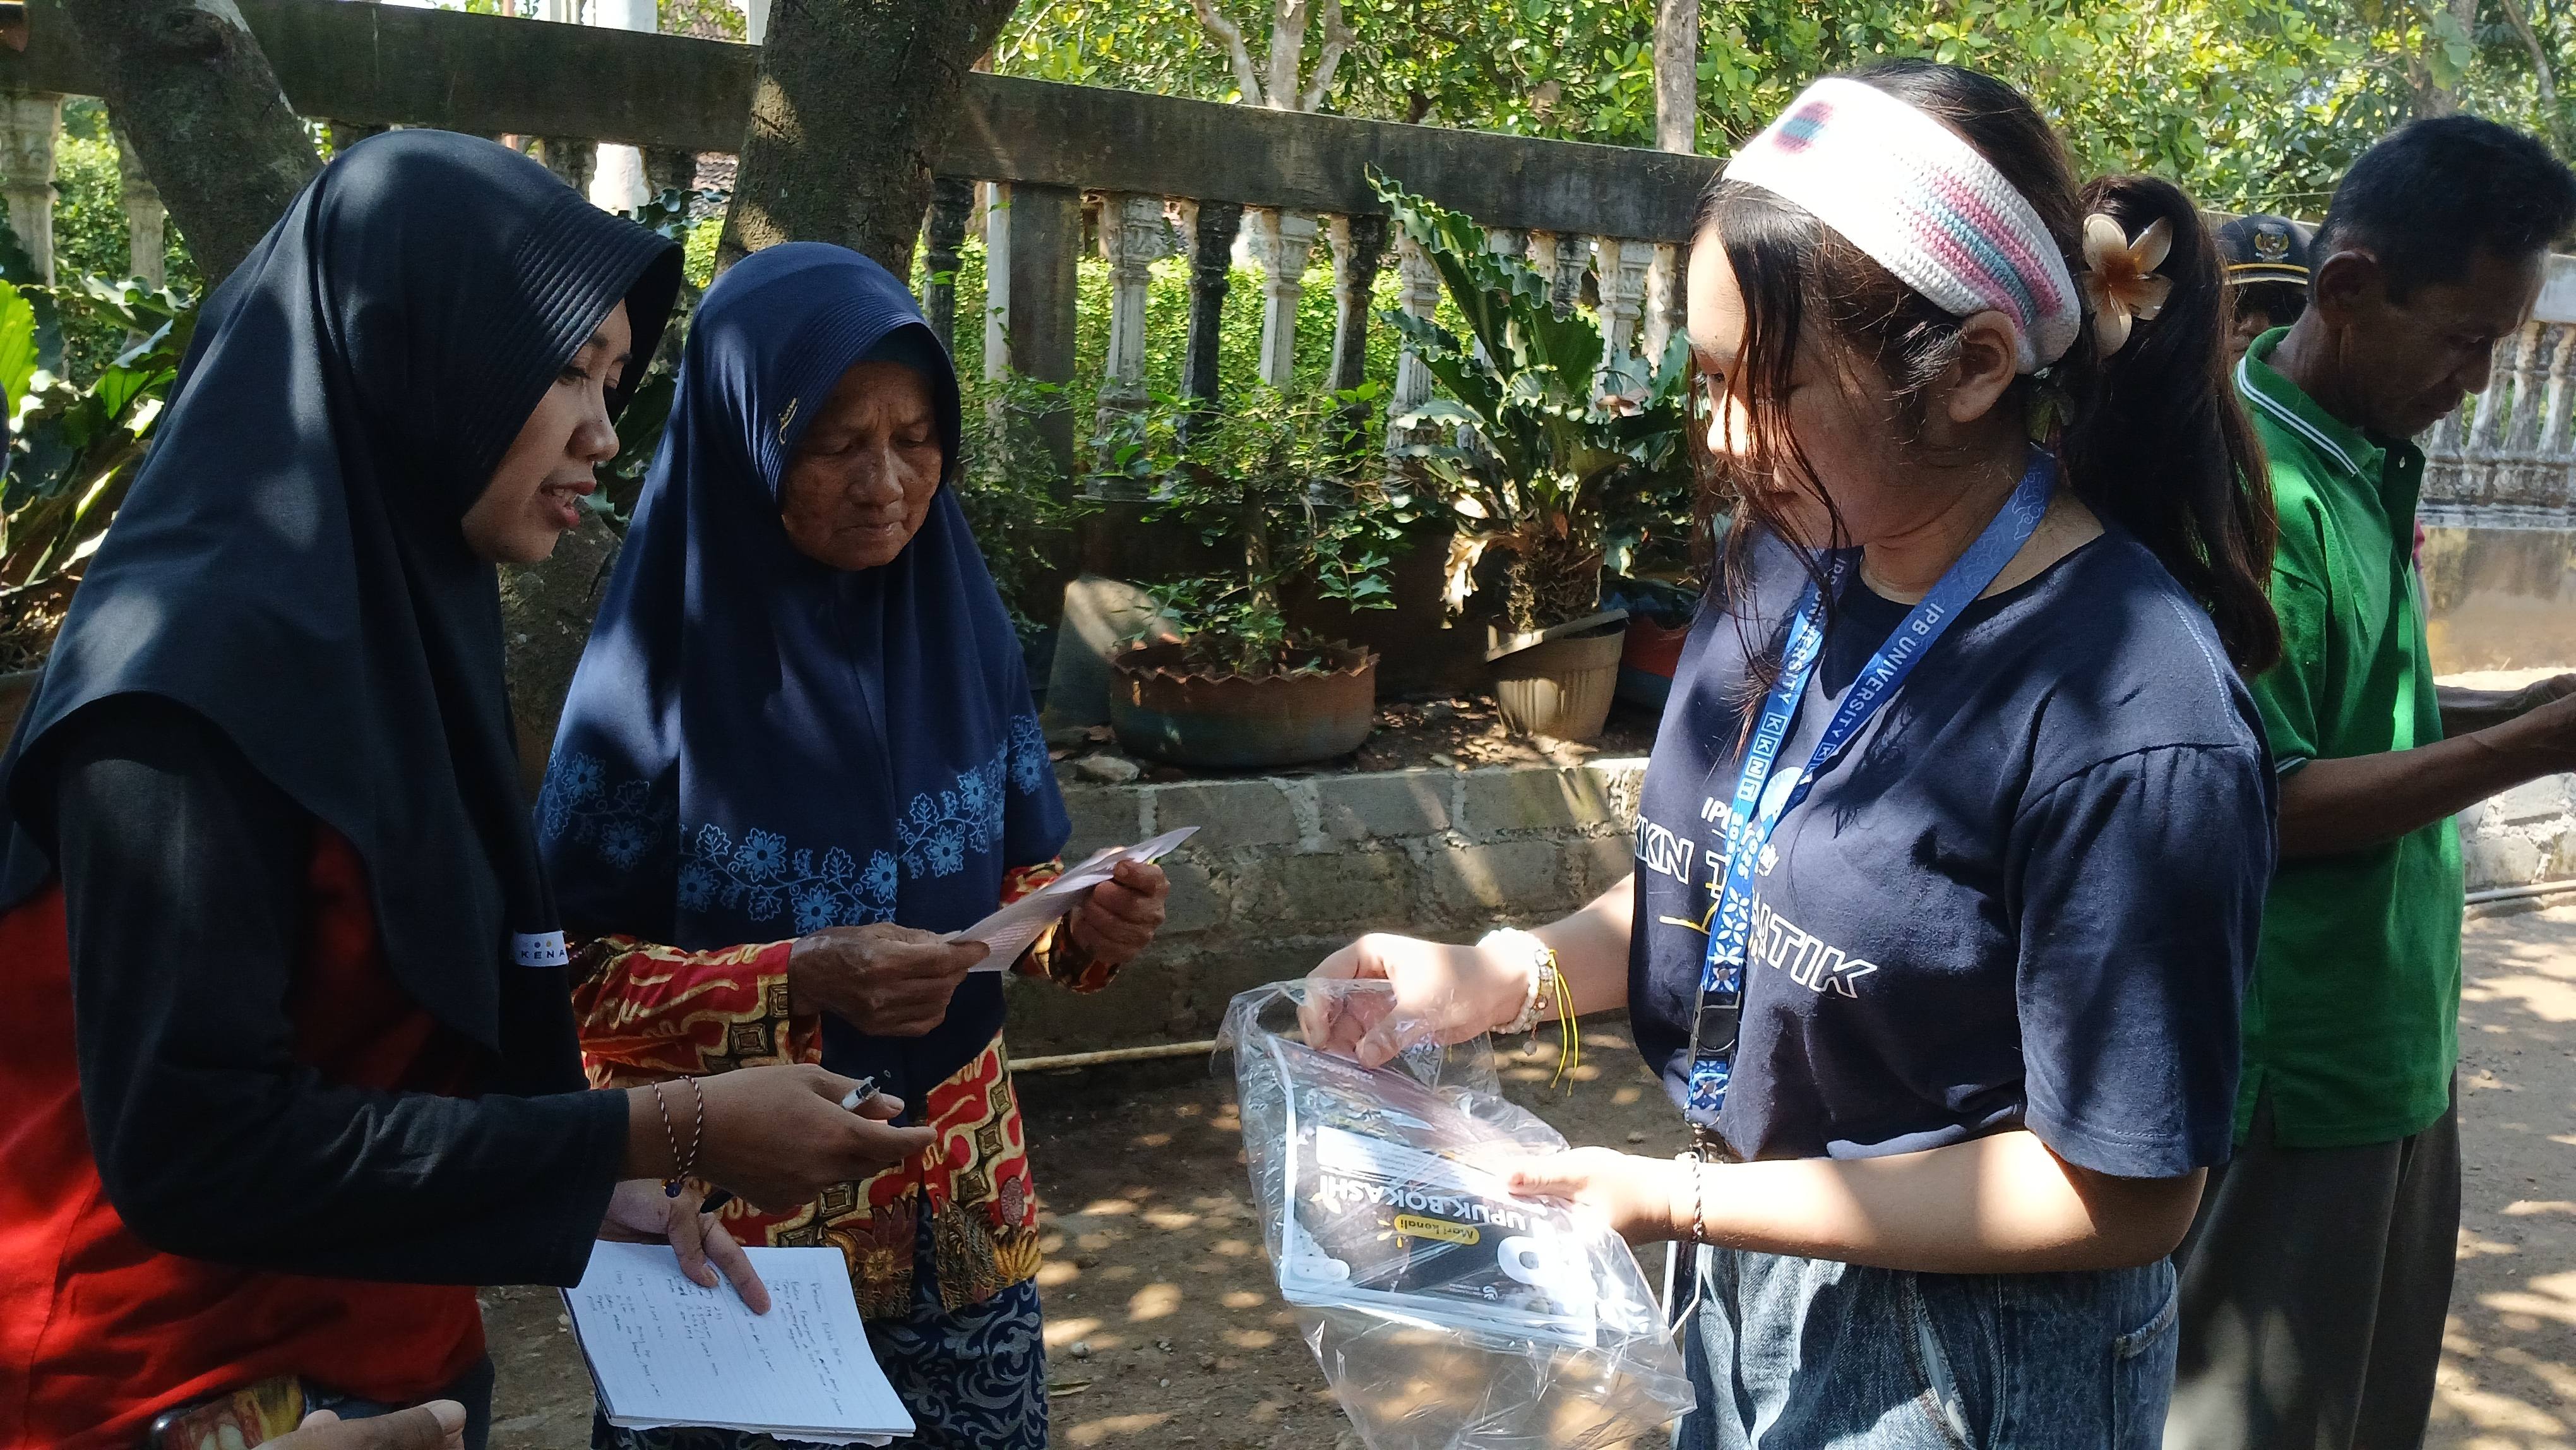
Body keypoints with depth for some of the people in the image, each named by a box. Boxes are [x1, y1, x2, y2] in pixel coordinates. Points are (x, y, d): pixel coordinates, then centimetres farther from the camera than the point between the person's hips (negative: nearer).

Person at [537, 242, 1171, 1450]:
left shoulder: (964, 628, -3)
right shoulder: (657, 666, -15)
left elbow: (1010, 880, 5)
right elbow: (570, 978, -14)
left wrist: (1082, 926, -16)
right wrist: (799, 983, -27)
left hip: (962, 1198, 4)